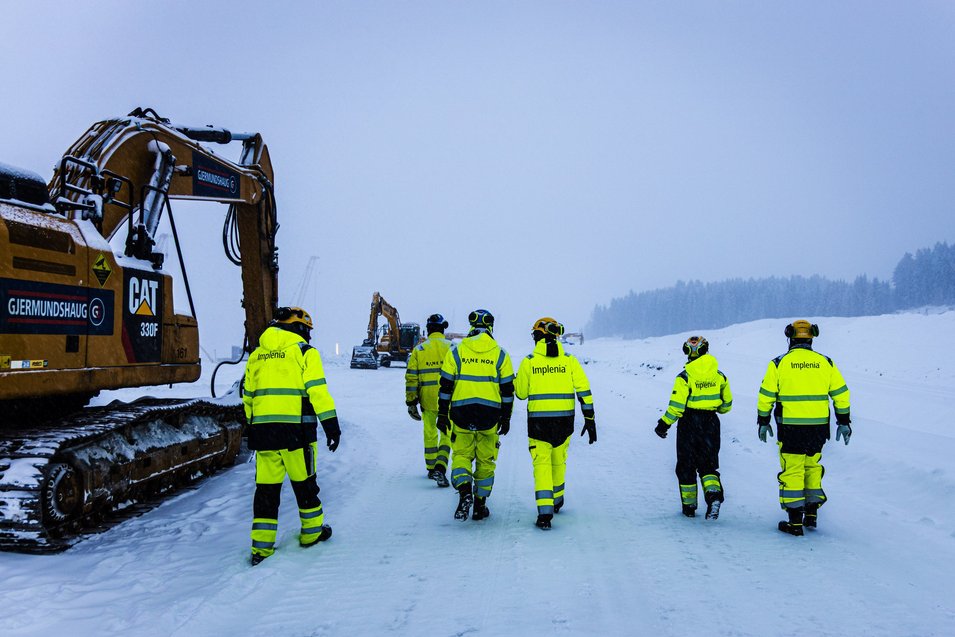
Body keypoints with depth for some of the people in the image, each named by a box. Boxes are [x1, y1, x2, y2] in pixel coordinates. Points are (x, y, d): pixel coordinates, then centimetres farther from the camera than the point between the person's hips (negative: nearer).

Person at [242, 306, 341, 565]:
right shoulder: (305, 353, -2)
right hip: (296, 430, -4)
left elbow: (248, 396, 18)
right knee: (304, 483, 12)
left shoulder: (257, 355, 14)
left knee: (266, 487, 8)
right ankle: (312, 532, 25)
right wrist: (331, 424, -8)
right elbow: (317, 391, -10)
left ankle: (262, 545, 7)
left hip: (262, 430, 4)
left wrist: (252, 428, 26)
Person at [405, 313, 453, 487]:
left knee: (430, 433, 18)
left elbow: (411, 378, 2)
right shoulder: (451, 347, -3)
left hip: (427, 398, 2)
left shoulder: (418, 350, 3)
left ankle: (431, 468, 27)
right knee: (446, 434, 3)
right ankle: (440, 468, -14)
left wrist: (411, 402, 7)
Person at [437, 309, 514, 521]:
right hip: (489, 416, 0)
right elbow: (507, 390, 3)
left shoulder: (456, 351, 1)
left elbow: (446, 386, 0)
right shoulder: (500, 354, 2)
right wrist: (505, 418, 11)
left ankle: (464, 492, -14)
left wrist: (442, 414, 7)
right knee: (486, 460, 12)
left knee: (461, 454, 11)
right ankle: (480, 506, 16)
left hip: (461, 414, 0)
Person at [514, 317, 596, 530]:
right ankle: (557, 500, 41)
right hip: (564, 420, 3)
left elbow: (521, 393, 5)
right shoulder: (569, 360, 2)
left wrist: (517, 381, 27)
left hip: (538, 420, -3)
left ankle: (545, 512, -13)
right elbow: (584, 390, -2)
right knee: (558, 461, 22)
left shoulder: (529, 361, -3)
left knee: (542, 464, 1)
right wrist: (590, 419, 2)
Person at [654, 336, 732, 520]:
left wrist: (664, 424, -4)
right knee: (708, 464, 12)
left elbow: (676, 406, -15)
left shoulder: (685, 377, -13)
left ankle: (689, 506, 17)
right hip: (711, 424, 3)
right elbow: (727, 404, 10)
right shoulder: (719, 376, 1)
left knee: (686, 465, 10)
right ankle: (714, 494, -15)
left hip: (689, 424, -3)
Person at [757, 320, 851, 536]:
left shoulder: (779, 363, -3)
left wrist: (763, 422, 10)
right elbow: (841, 394, 7)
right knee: (812, 467, 21)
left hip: (790, 428, -3)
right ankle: (812, 514, 24)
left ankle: (795, 521, 5)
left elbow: (766, 396, -1)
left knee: (792, 471, 4)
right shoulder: (825, 363, 5)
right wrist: (843, 421, 14)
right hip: (818, 427, 3)